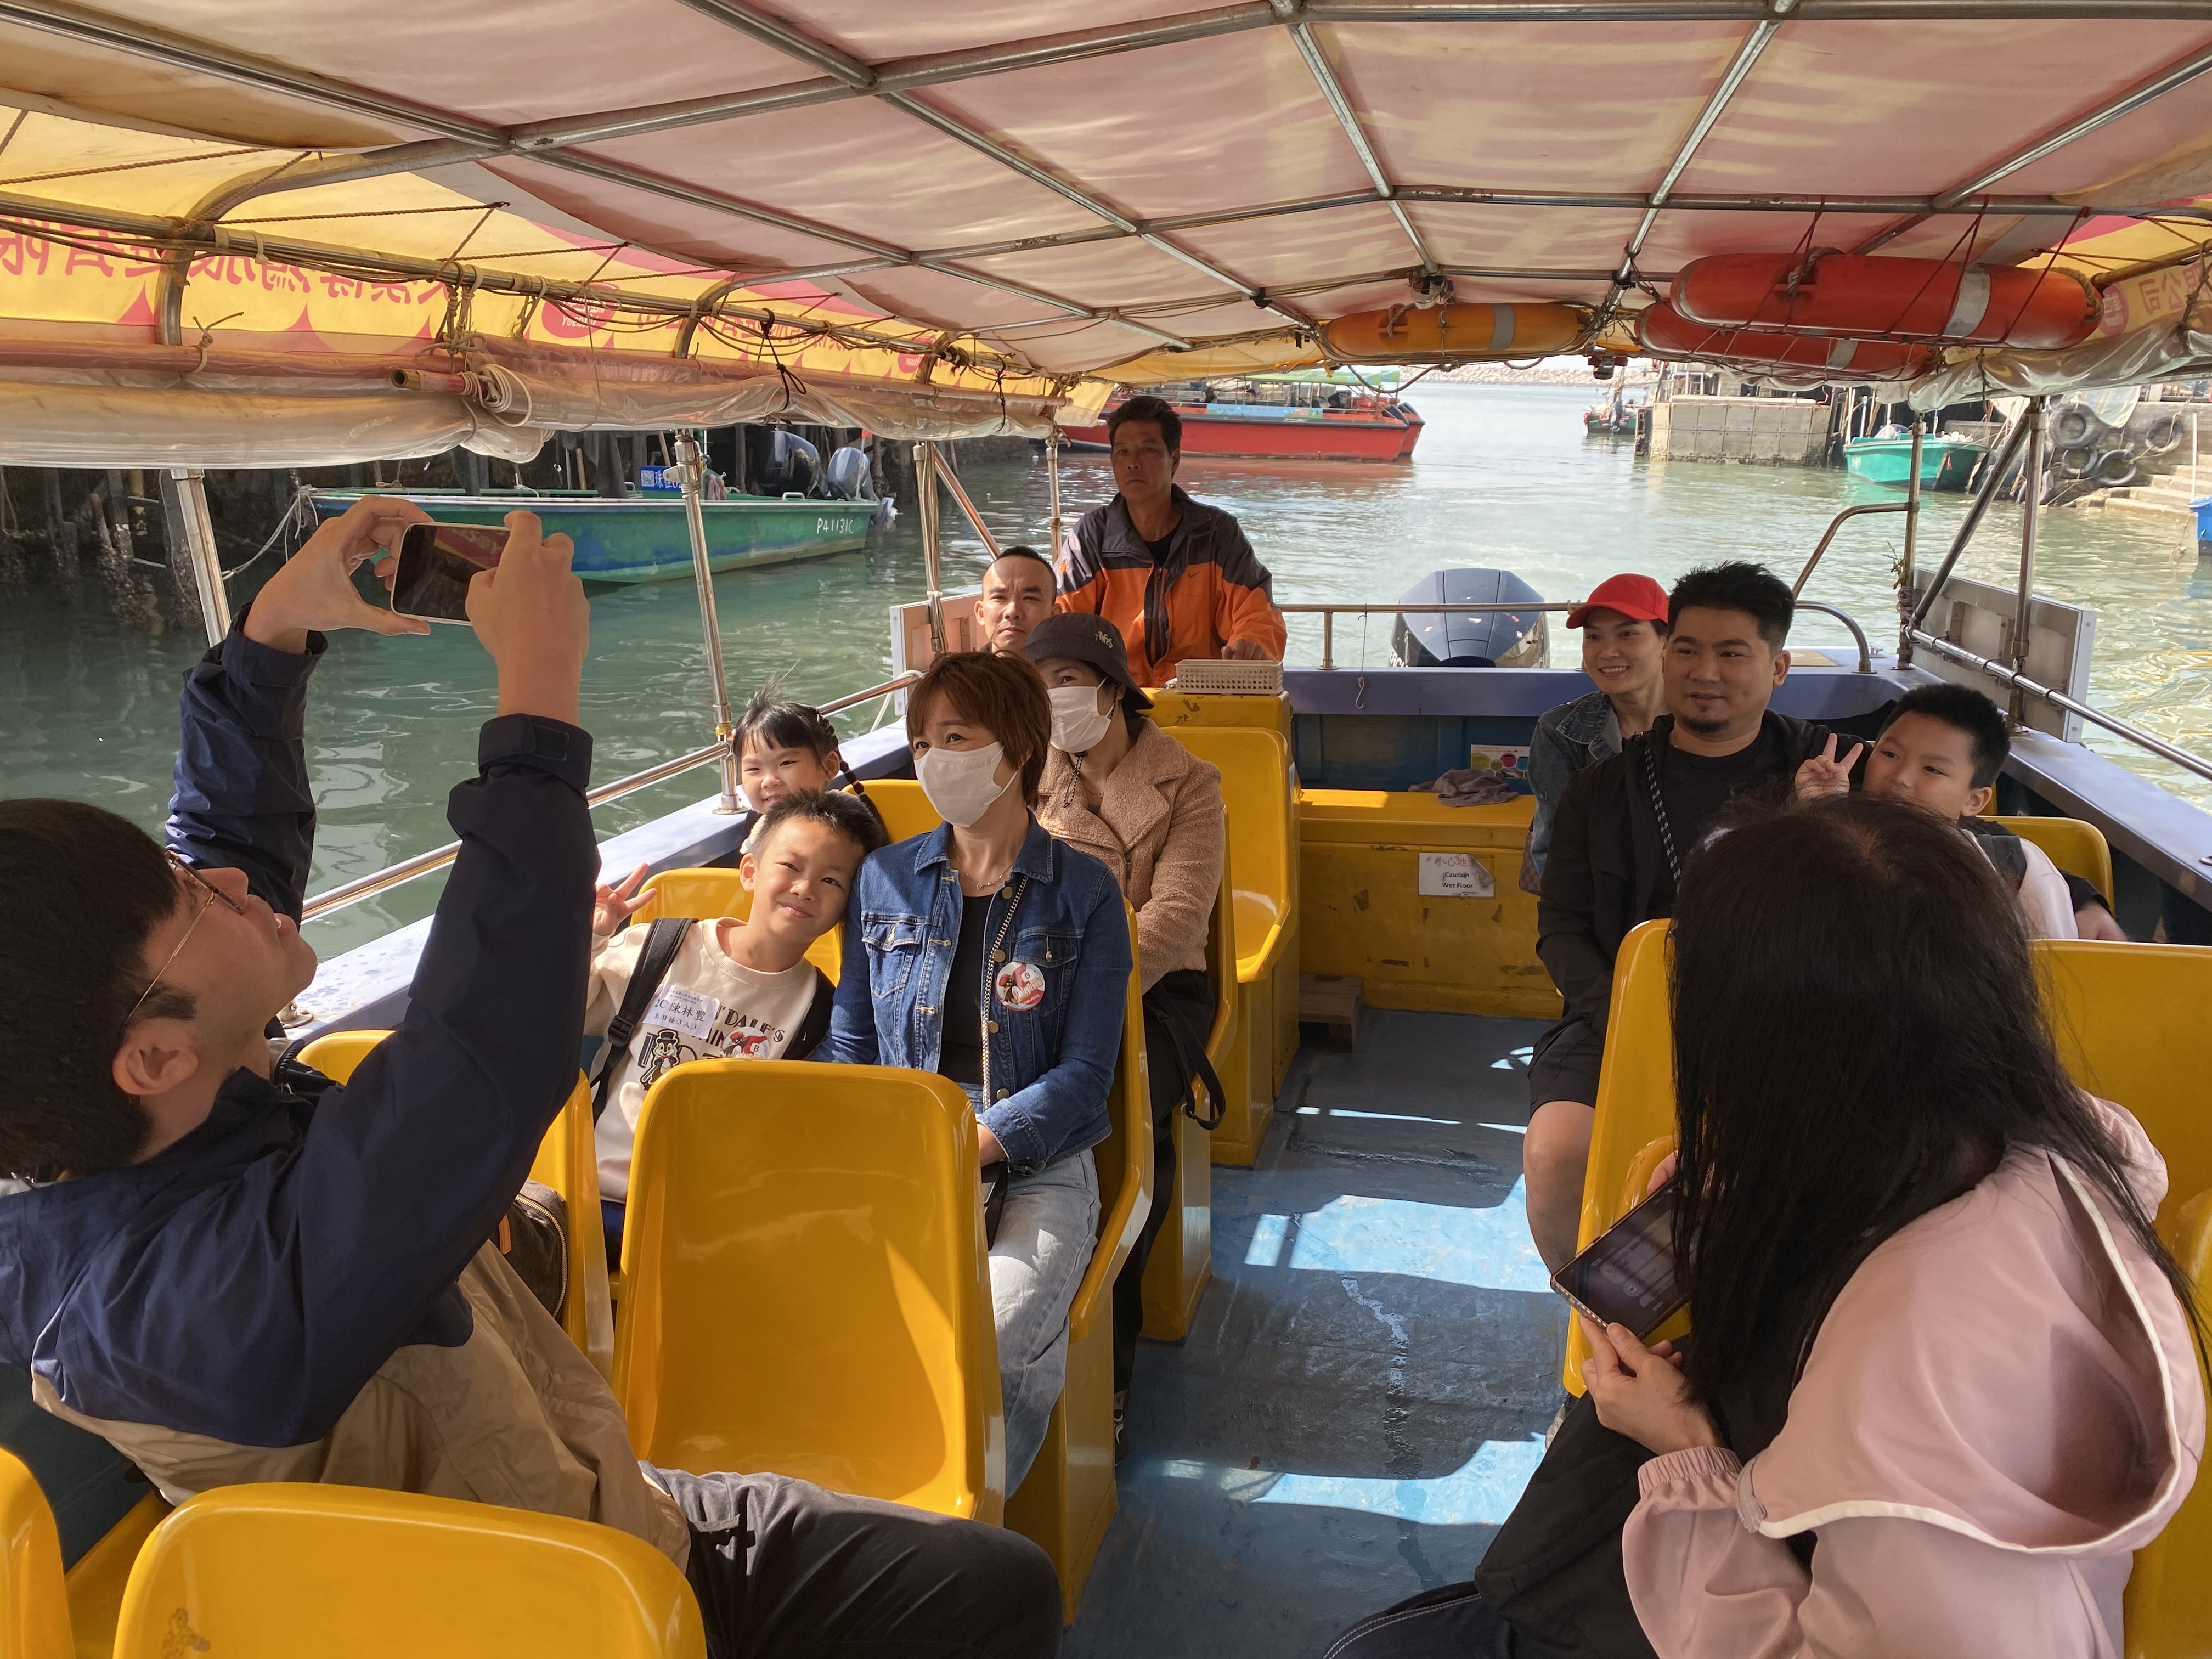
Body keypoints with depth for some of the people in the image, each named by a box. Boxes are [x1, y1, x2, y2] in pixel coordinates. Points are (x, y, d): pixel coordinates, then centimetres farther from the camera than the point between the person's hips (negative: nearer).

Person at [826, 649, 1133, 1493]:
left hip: (1037, 1162, -2)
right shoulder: (885, 878, 13)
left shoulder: (1084, 891, 4)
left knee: (997, 1343, -31)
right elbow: (849, 1048, 16)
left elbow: (1086, 1069, -1)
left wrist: (974, 1144, -16)